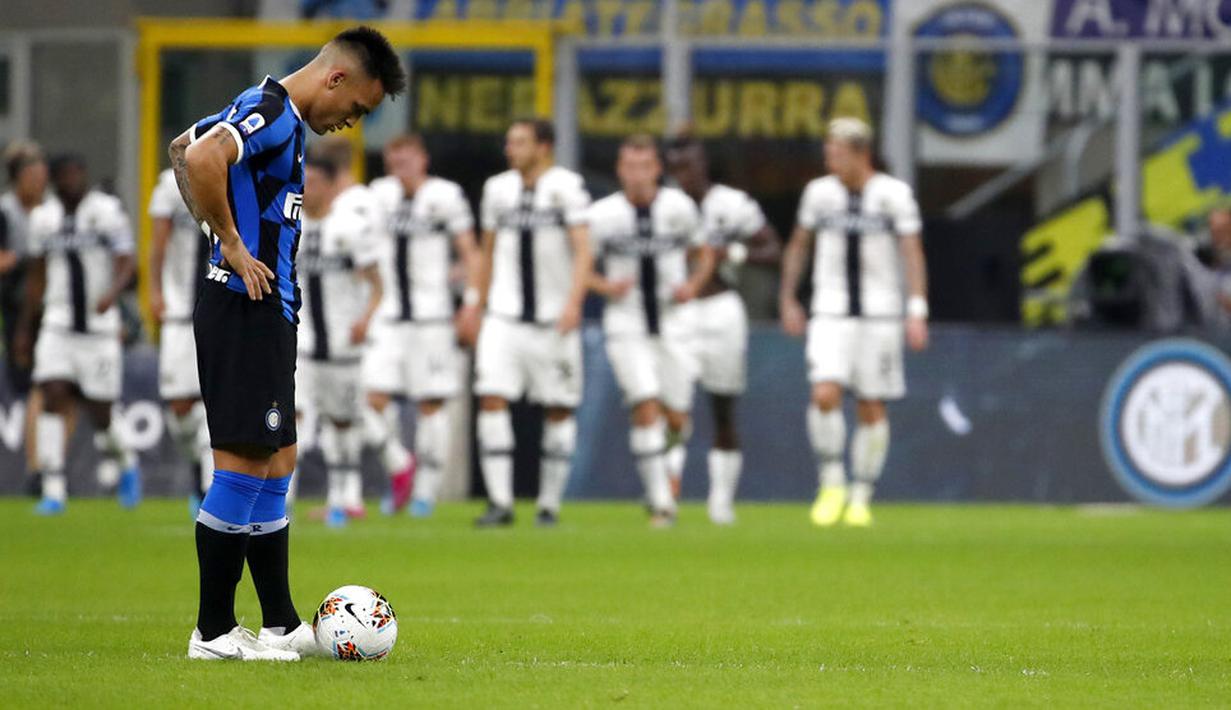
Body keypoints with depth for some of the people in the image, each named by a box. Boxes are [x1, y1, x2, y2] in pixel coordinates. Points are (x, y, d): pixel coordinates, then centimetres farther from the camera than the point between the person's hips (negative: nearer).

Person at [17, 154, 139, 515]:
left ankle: (124, 461, 33)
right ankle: (53, 490, -12)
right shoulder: (44, 218, 9)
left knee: (99, 411, 1)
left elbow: (125, 264, -11)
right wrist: (24, 329, 19)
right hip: (58, 326, 3)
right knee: (53, 397, -12)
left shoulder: (107, 212, -6)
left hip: (100, 327, -3)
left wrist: (111, 293, -32)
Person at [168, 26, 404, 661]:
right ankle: (213, 631, -4)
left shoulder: (264, 110, 16)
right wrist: (232, 242, -21)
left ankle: (281, 625, 16)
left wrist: (217, 227, 21)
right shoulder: (275, 115, -15)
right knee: (244, 463, -8)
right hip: (246, 308, -11)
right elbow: (201, 158, -32)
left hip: (264, 312, 11)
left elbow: (183, 148, 30)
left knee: (275, 464, 12)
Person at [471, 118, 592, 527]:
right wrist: (476, 304, 21)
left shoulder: (566, 188, -6)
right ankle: (500, 503, -11)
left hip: (553, 320, -3)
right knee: (492, 400, -11)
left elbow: (583, 252, -11)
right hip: (504, 317, 3)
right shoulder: (498, 189, 9)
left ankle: (549, 504, 15)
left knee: (559, 410, 3)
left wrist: (574, 302, -24)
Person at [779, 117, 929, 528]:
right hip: (831, 314, 1)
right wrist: (788, 300, 15)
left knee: (872, 409, 2)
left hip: (880, 314, -1)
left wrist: (917, 312, -17)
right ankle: (832, 484, -1)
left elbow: (913, 253, -8)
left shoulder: (894, 194, -5)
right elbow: (799, 245, 16)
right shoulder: (819, 192, 4)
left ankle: (861, 498, 14)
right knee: (825, 395, -17)